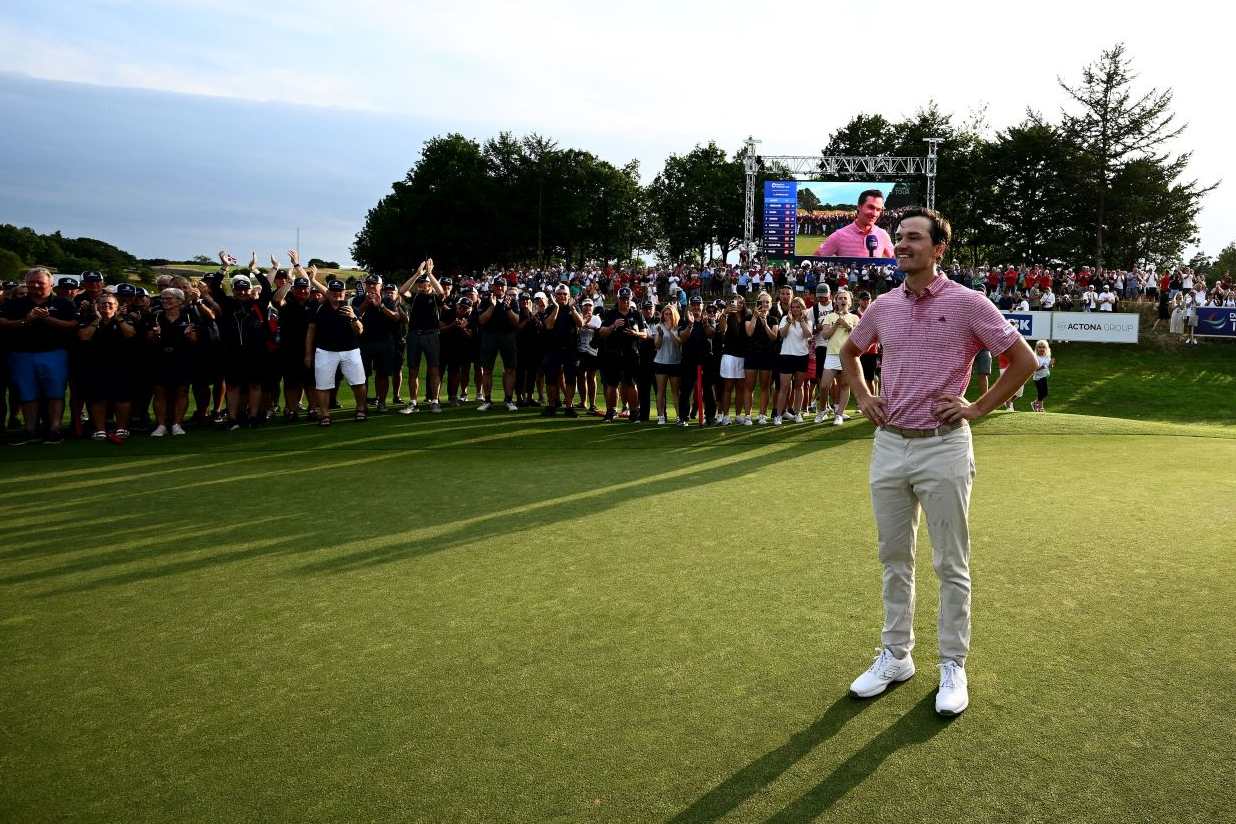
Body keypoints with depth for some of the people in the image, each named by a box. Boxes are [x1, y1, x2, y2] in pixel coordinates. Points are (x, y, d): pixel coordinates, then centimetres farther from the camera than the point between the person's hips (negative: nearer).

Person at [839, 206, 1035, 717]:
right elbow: (849, 352, 25)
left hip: (943, 447, -5)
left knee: (951, 564, 5)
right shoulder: (883, 306, 8)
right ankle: (895, 655, 26)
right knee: (894, 559, 13)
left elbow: (1023, 360, -2)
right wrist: (863, 398, 12)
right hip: (888, 445, 5)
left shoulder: (967, 303, -6)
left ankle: (953, 666, 19)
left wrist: (978, 408, -6)